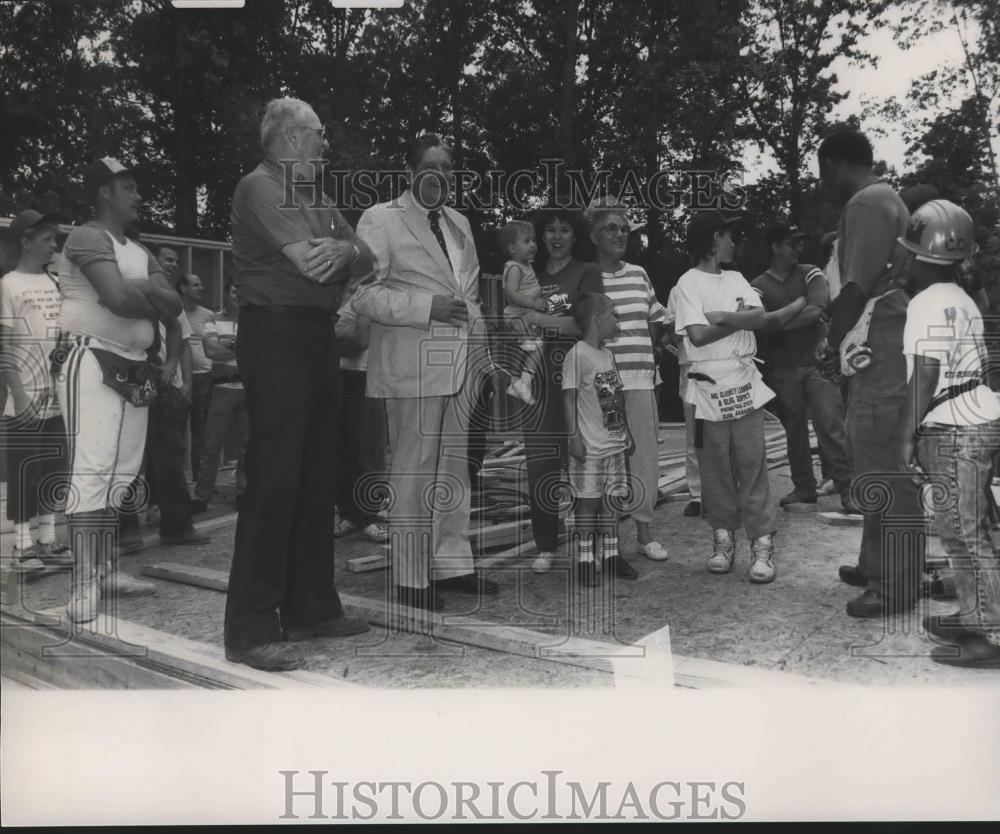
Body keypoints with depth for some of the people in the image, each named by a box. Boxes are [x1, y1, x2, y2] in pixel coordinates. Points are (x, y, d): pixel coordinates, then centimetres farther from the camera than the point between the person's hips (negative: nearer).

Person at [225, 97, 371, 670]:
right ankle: (252, 629, -4)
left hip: (317, 334, 10)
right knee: (275, 478, -11)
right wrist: (340, 248, 3)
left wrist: (342, 248, -8)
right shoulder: (261, 187, -8)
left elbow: (365, 250, 15)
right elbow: (309, 262, -18)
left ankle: (311, 606, 23)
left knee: (318, 474, 12)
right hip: (277, 335, -9)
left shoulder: (315, 193, 21)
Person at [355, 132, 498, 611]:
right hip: (412, 368, -7)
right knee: (413, 472, -2)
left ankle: (451, 563, 25)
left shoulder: (460, 224, 19)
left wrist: (483, 355, 16)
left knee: (454, 468, 13)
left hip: (461, 364, 7)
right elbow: (362, 293, -12)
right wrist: (428, 308, -20)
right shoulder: (380, 220, -3)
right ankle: (409, 578, 8)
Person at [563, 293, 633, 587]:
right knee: (588, 500, -1)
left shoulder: (608, 355, 13)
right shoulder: (577, 355, -12)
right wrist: (573, 436, -19)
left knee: (612, 499, 12)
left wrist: (626, 431, 20)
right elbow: (569, 397, -15)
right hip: (590, 446, -8)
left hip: (615, 443, 8)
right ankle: (586, 562, 8)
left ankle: (611, 556, 23)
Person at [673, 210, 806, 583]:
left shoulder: (736, 279, 15)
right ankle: (723, 539, 17)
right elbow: (698, 335, -14)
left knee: (752, 467, 1)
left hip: (745, 385, 4)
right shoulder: (689, 283, -2)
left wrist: (722, 316, -13)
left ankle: (762, 544, 4)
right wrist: (742, 318, -4)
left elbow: (761, 318, 1)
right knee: (716, 469, 4)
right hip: (708, 390, -4)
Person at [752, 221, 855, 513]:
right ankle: (804, 491, 19)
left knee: (830, 425, -10)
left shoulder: (810, 274, 5)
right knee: (794, 430, 8)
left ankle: (848, 489, -6)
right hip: (782, 369, 1)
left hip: (817, 361, -1)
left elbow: (816, 311, -13)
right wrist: (797, 313, -26)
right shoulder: (759, 286, 4)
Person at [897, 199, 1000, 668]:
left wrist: (908, 435, -15)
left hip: (954, 432, -10)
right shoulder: (960, 298, 15)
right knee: (960, 530, 16)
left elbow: (924, 376, -19)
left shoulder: (928, 304, -14)